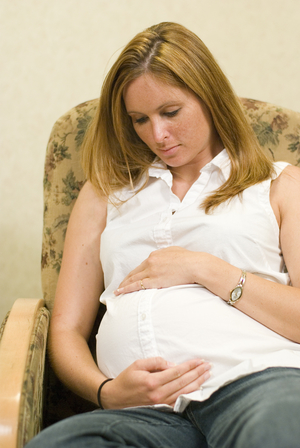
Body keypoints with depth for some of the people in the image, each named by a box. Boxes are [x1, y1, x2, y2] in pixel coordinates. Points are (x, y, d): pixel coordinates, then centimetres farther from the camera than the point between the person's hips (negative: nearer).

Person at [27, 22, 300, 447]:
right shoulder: (107, 191, 26)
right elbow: (67, 328, 19)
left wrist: (205, 269, -1)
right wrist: (105, 391, -2)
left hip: (257, 378, -3)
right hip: (143, 409, 3)